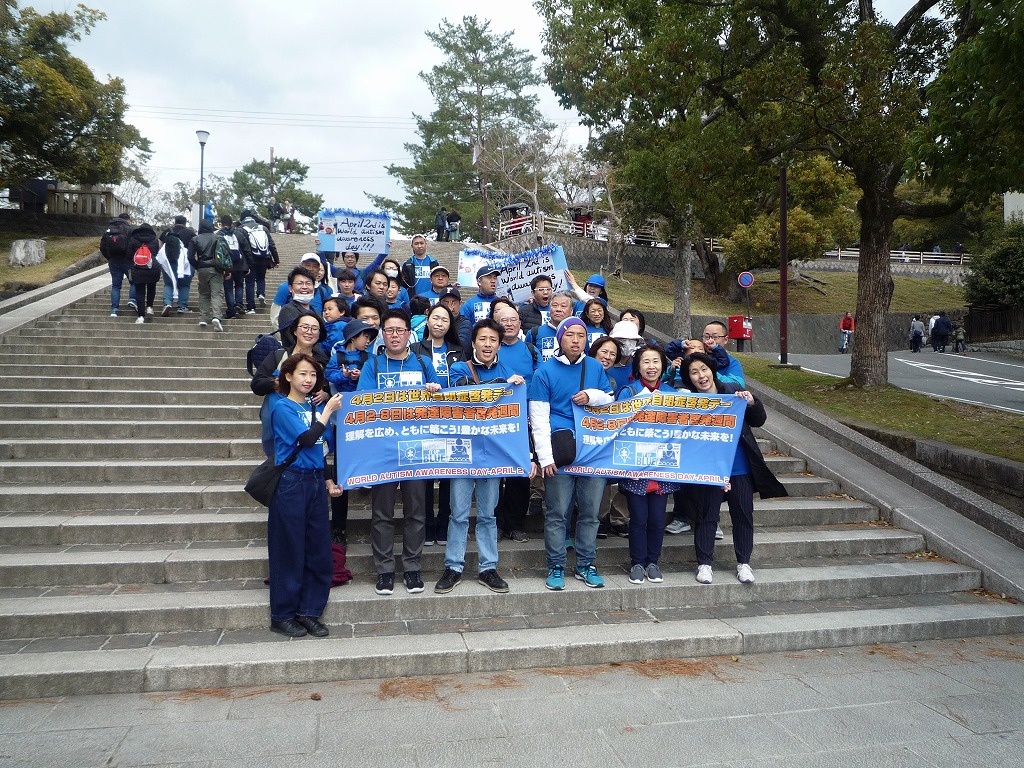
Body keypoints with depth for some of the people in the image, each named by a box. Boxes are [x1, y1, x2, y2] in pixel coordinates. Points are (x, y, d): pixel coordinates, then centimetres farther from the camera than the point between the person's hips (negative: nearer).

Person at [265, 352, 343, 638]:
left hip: (315, 482, 6)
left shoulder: (315, 408, 12)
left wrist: (328, 481, 12)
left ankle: (309, 612, 17)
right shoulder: (282, 407, -7)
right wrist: (328, 411, -12)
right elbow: (307, 439, -19)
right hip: (291, 483, -6)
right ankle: (283, 616, 14)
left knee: (319, 550, 6)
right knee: (290, 551, 1)